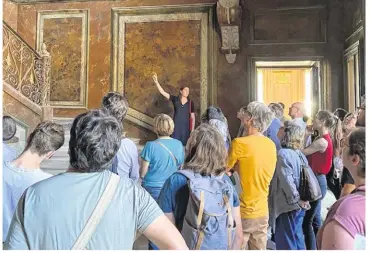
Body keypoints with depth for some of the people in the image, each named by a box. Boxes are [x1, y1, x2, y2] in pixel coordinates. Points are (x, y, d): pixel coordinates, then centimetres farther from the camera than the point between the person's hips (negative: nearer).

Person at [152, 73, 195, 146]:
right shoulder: (175, 99, 0)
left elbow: (193, 117, 4)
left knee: (185, 145, 4)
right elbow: (163, 92, -5)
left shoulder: (190, 103, 1)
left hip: (186, 127, 1)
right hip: (176, 127, -1)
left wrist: (192, 130, 0)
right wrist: (156, 82, -16)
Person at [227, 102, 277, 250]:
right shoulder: (271, 145, 2)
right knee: (259, 249, 17)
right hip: (262, 212, 6)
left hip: (243, 212, -6)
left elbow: (225, 169, -6)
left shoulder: (240, 143, -19)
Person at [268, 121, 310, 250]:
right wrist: (300, 199, 14)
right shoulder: (299, 154, 6)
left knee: (286, 240, 6)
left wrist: (296, 199, -14)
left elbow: (287, 180, -22)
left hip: (288, 205, -8)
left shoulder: (283, 154, -17)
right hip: (300, 204, 8)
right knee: (297, 235, 21)